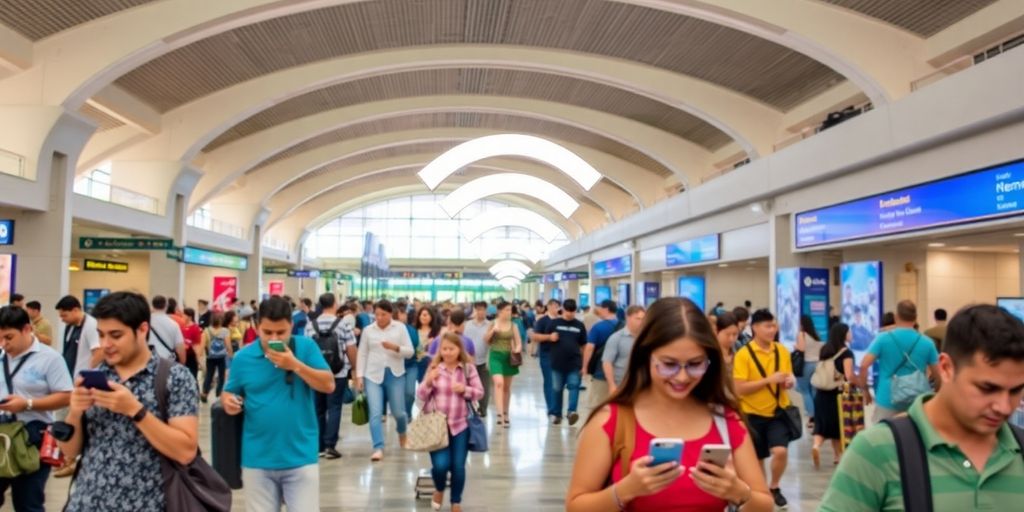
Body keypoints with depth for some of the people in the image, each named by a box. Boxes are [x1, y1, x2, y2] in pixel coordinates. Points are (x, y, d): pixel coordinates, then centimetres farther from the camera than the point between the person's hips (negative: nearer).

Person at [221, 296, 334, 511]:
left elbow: (329, 385, -8)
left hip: (301, 458, -1)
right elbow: (228, 393, 10)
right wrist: (228, 402, -13)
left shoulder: (306, 347, -3)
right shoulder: (243, 357, 0)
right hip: (257, 461, 1)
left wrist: (296, 365, -19)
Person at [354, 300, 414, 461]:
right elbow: (362, 354, 7)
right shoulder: (368, 330, 4)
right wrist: (359, 375, 0)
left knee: (398, 412, 11)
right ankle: (378, 448, -7)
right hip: (373, 375, 0)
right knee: (375, 413, -10)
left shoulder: (400, 328, 0)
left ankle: (402, 432, 43)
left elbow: (410, 352, -2)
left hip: (395, 375, 0)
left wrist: (395, 347, -19)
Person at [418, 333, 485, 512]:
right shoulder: (434, 368, -2)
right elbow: (421, 396, 1)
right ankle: (439, 490, 24)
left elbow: (479, 392, 2)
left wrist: (465, 389, -17)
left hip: (460, 425, 1)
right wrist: (428, 382, -19)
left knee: (458, 466, 3)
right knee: (440, 465, -11)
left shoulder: (469, 368, -1)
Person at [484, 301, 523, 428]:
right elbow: (485, 340, 2)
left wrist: (518, 349, -15)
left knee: (507, 387, 12)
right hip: (496, 356, -3)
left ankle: (505, 413, 27)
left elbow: (518, 342, 7)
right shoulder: (493, 324, -3)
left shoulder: (513, 326, 4)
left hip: (509, 357, 3)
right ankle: (500, 413, -22)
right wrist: (493, 330, -14)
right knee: (499, 383, -21)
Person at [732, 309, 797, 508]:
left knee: (781, 451, -15)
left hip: (778, 412, 2)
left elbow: (790, 377, 13)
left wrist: (790, 381, -12)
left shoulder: (782, 350, 1)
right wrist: (769, 379, -24)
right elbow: (739, 389, -19)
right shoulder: (743, 354, -14)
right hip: (753, 414, -2)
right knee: (756, 458, 10)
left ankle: (774, 488, 13)